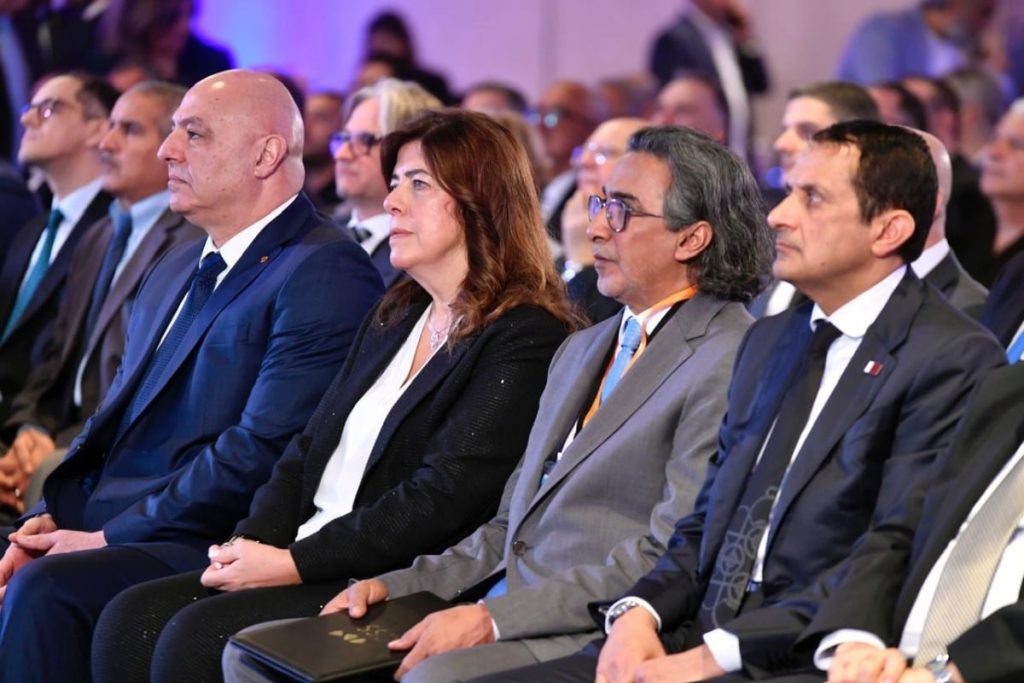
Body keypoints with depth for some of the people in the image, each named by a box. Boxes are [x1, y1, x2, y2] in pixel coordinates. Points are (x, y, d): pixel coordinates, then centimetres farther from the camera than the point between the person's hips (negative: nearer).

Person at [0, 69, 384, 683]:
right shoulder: (177, 271, 22)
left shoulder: (326, 274, -8)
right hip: (99, 525, 8)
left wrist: (109, 536, -15)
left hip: (212, 544, -8)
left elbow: (263, 450, -17)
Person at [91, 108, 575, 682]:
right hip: (310, 563, 8)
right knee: (130, 623, -10)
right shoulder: (395, 318, 19)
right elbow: (310, 449, 16)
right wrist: (253, 543, -2)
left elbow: (440, 499, -18)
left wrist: (293, 564, -17)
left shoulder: (525, 342, -10)